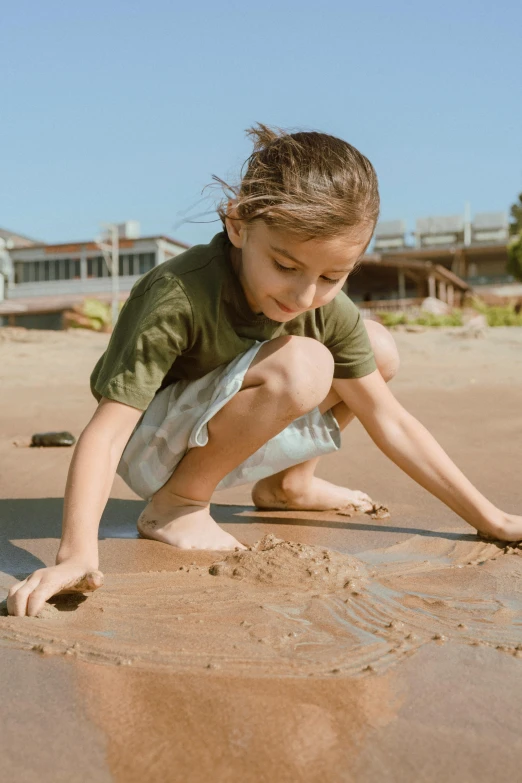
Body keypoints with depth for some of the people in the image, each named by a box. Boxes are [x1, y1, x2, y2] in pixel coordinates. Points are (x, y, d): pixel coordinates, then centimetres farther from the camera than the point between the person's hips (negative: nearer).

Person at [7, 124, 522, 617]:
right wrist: (76, 554, -47)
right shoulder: (177, 297, -32)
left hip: (214, 441, 6)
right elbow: (107, 429, -35)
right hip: (150, 450, -6)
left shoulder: (329, 311, -13)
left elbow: (389, 421, -6)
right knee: (301, 365, -33)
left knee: (379, 348, -1)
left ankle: (287, 484, 12)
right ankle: (176, 504, -16)